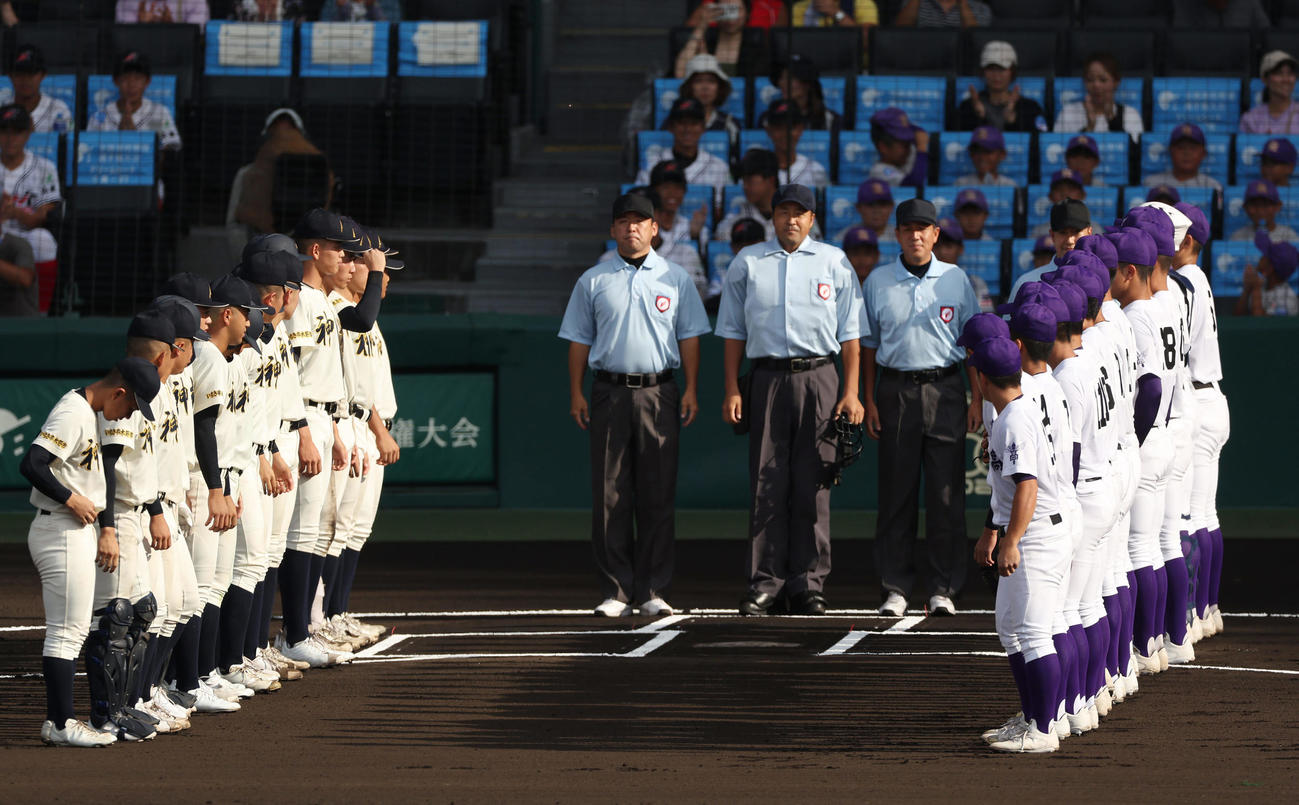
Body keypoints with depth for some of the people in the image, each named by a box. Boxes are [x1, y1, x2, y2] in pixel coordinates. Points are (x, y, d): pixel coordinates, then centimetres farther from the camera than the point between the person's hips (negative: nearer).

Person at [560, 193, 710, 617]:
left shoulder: (675, 278, 9)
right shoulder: (593, 281, 10)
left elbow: (689, 336, 8)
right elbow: (579, 340, 10)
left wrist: (691, 389, -2)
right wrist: (575, 393, 1)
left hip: (659, 392, 0)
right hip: (610, 391, 0)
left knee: (657, 495, -2)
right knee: (610, 495, -2)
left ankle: (652, 590, 2)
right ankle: (616, 592, 1)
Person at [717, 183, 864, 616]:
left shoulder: (834, 263, 9)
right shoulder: (747, 263, 11)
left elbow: (849, 332, 7)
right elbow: (733, 331, 11)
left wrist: (851, 392, -1)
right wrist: (731, 390, 2)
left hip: (818, 379, -1)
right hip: (767, 380, 1)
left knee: (813, 484, -2)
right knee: (767, 483, -2)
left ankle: (808, 585, 1)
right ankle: (765, 584, 1)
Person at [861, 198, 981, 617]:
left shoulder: (955, 279, 6)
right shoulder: (878, 281, 7)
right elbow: (868, 344, 11)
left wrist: (977, 398, 2)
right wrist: (869, 400, 5)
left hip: (945, 389, 0)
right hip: (896, 389, 0)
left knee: (946, 492, -2)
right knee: (896, 492, 1)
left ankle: (943, 589, 4)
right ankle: (895, 588, 6)